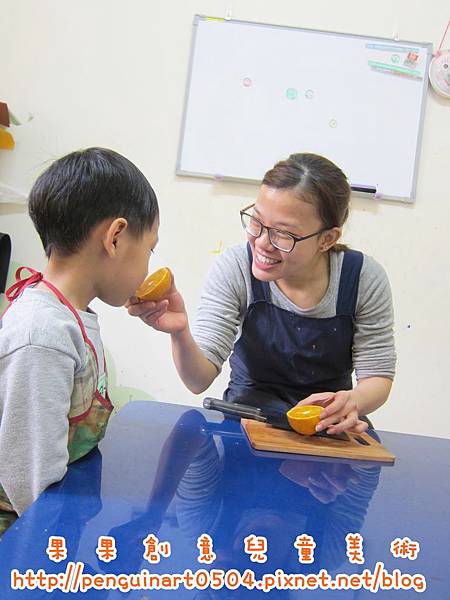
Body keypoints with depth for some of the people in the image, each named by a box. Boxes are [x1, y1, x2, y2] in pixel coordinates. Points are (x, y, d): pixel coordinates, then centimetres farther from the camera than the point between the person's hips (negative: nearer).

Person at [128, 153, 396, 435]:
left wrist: (353, 401, -29)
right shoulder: (234, 269, -15)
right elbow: (199, 380, -17)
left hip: (331, 423, 3)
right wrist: (180, 333, -39)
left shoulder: (364, 279, -14)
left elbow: (378, 377, -6)